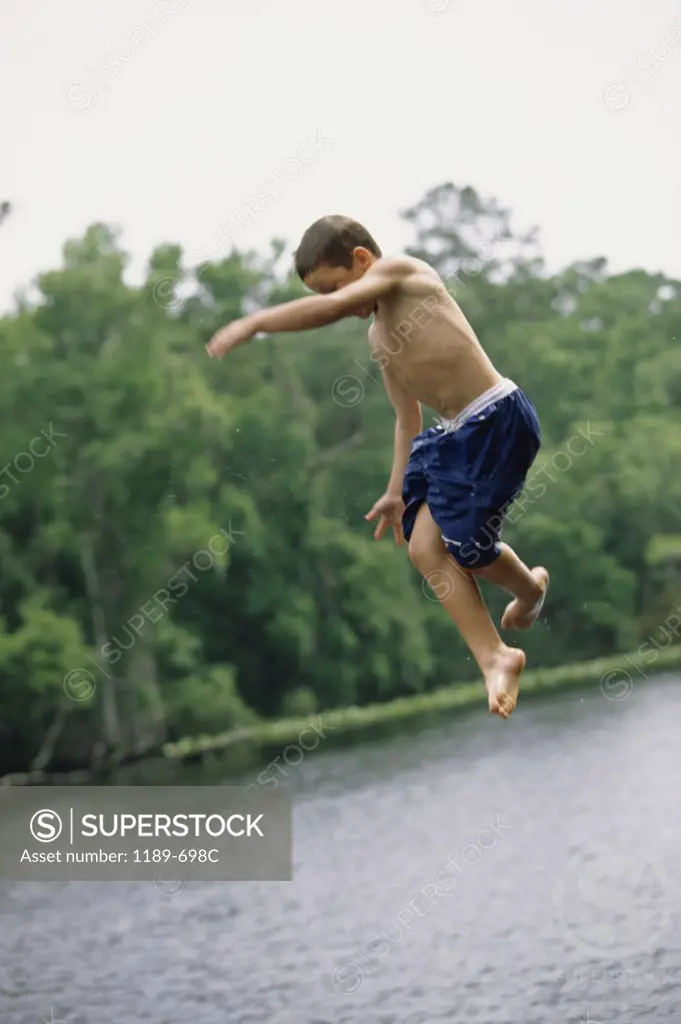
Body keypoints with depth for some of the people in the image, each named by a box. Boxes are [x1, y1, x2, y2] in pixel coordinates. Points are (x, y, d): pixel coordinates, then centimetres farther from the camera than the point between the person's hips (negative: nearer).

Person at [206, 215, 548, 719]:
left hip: (497, 420, -10)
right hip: (452, 432, 10)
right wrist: (398, 492, 22)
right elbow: (408, 416, 23)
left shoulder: (400, 270, -10)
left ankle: (530, 587, 29)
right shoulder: (379, 338, 17)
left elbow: (333, 307, -27)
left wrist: (254, 323, -25)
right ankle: (496, 658, 5)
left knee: (469, 546, -4)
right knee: (425, 546, 0)